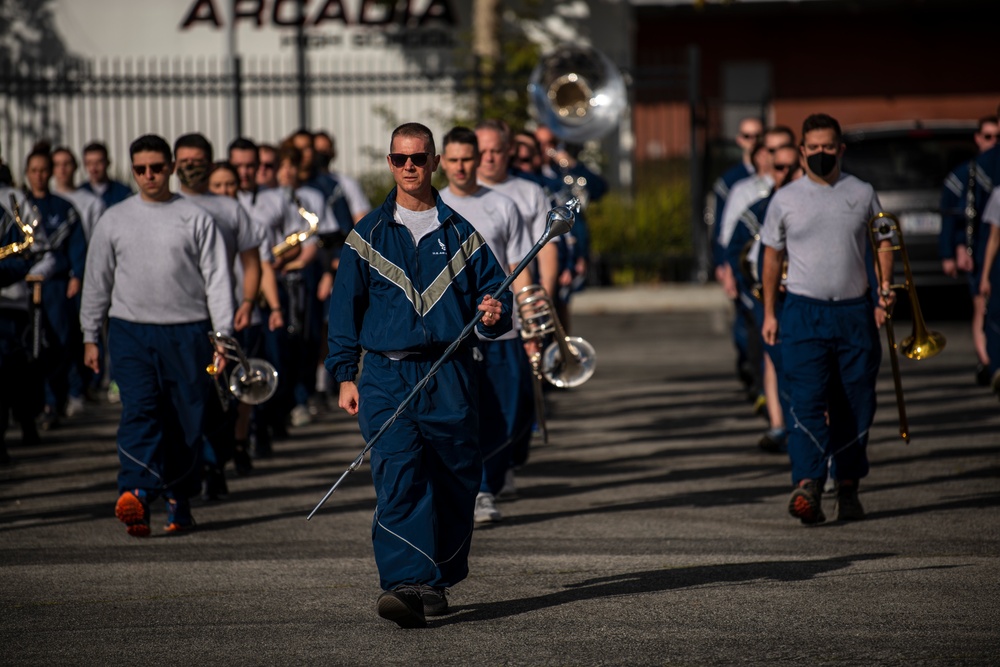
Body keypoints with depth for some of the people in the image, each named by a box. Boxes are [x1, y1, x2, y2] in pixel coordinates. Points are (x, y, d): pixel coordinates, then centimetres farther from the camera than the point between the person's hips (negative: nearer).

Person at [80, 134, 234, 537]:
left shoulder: (196, 219, 6)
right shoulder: (114, 220, 10)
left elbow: (217, 278, 5)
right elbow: (97, 280, 15)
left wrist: (223, 334, -3)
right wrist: (90, 336, 12)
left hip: (187, 333, 0)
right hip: (131, 332, 0)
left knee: (187, 422, 1)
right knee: (139, 412, -17)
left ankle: (179, 499, 14)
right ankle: (136, 493, -31)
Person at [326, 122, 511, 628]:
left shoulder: (459, 234, 11)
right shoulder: (367, 235, 10)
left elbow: (494, 291, 14)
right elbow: (345, 306, 10)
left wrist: (495, 315, -11)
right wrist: (344, 375, 3)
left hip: (450, 376, 2)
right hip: (387, 376, -1)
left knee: (455, 482, 4)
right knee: (397, 478, -15)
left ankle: (436, 581, 20)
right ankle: (403, 584, -25)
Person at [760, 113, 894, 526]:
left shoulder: (862, 194, 7)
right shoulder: (785, 199, 5)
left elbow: (882, 242, 14)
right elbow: (772, 256, 11)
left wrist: (885, 289, -2)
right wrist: (769, 313, 7)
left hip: (855, 311, 2)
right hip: (805, 311, -2)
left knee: (854, 406, 4)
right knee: (807, 401, -15)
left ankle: (848, 488, 15)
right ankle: (807, 487, -24)